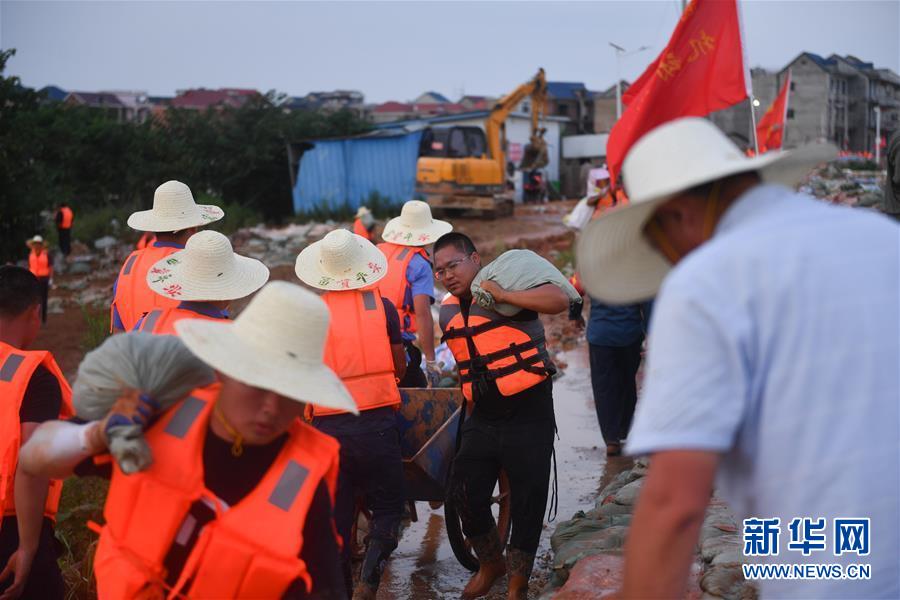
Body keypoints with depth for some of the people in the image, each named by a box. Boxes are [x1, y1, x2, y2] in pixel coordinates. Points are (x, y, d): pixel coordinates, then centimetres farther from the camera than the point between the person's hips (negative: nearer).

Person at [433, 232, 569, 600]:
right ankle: (490, 564, 30)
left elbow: (559, 300, -29)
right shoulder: (447, 312, 8)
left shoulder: (508, 286, -12)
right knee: (466, 494, 4)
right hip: (483, 417, 6)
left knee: (527, 500, 2)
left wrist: (503, 295, -29)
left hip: (528, 414, -6)